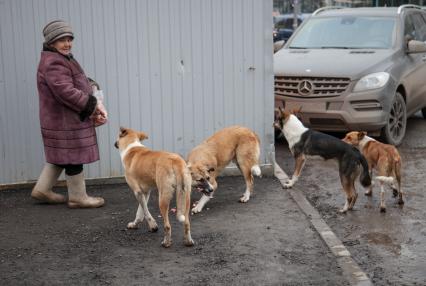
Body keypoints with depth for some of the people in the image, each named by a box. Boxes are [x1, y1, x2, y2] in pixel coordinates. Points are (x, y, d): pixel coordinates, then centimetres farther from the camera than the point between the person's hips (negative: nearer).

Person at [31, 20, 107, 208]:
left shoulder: (63, 59, 16)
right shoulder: (53, 63, -19)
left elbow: (80, 86, 16)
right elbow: (66, 92, -28)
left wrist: (94, 106, 2)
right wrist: (93, 106, -20)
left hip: (60, 119, 11)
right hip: (65, 121, -11)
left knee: (61, 155, 19)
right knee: (74, 157, 0)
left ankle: (42, 190, 29)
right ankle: (77, 197, 12)